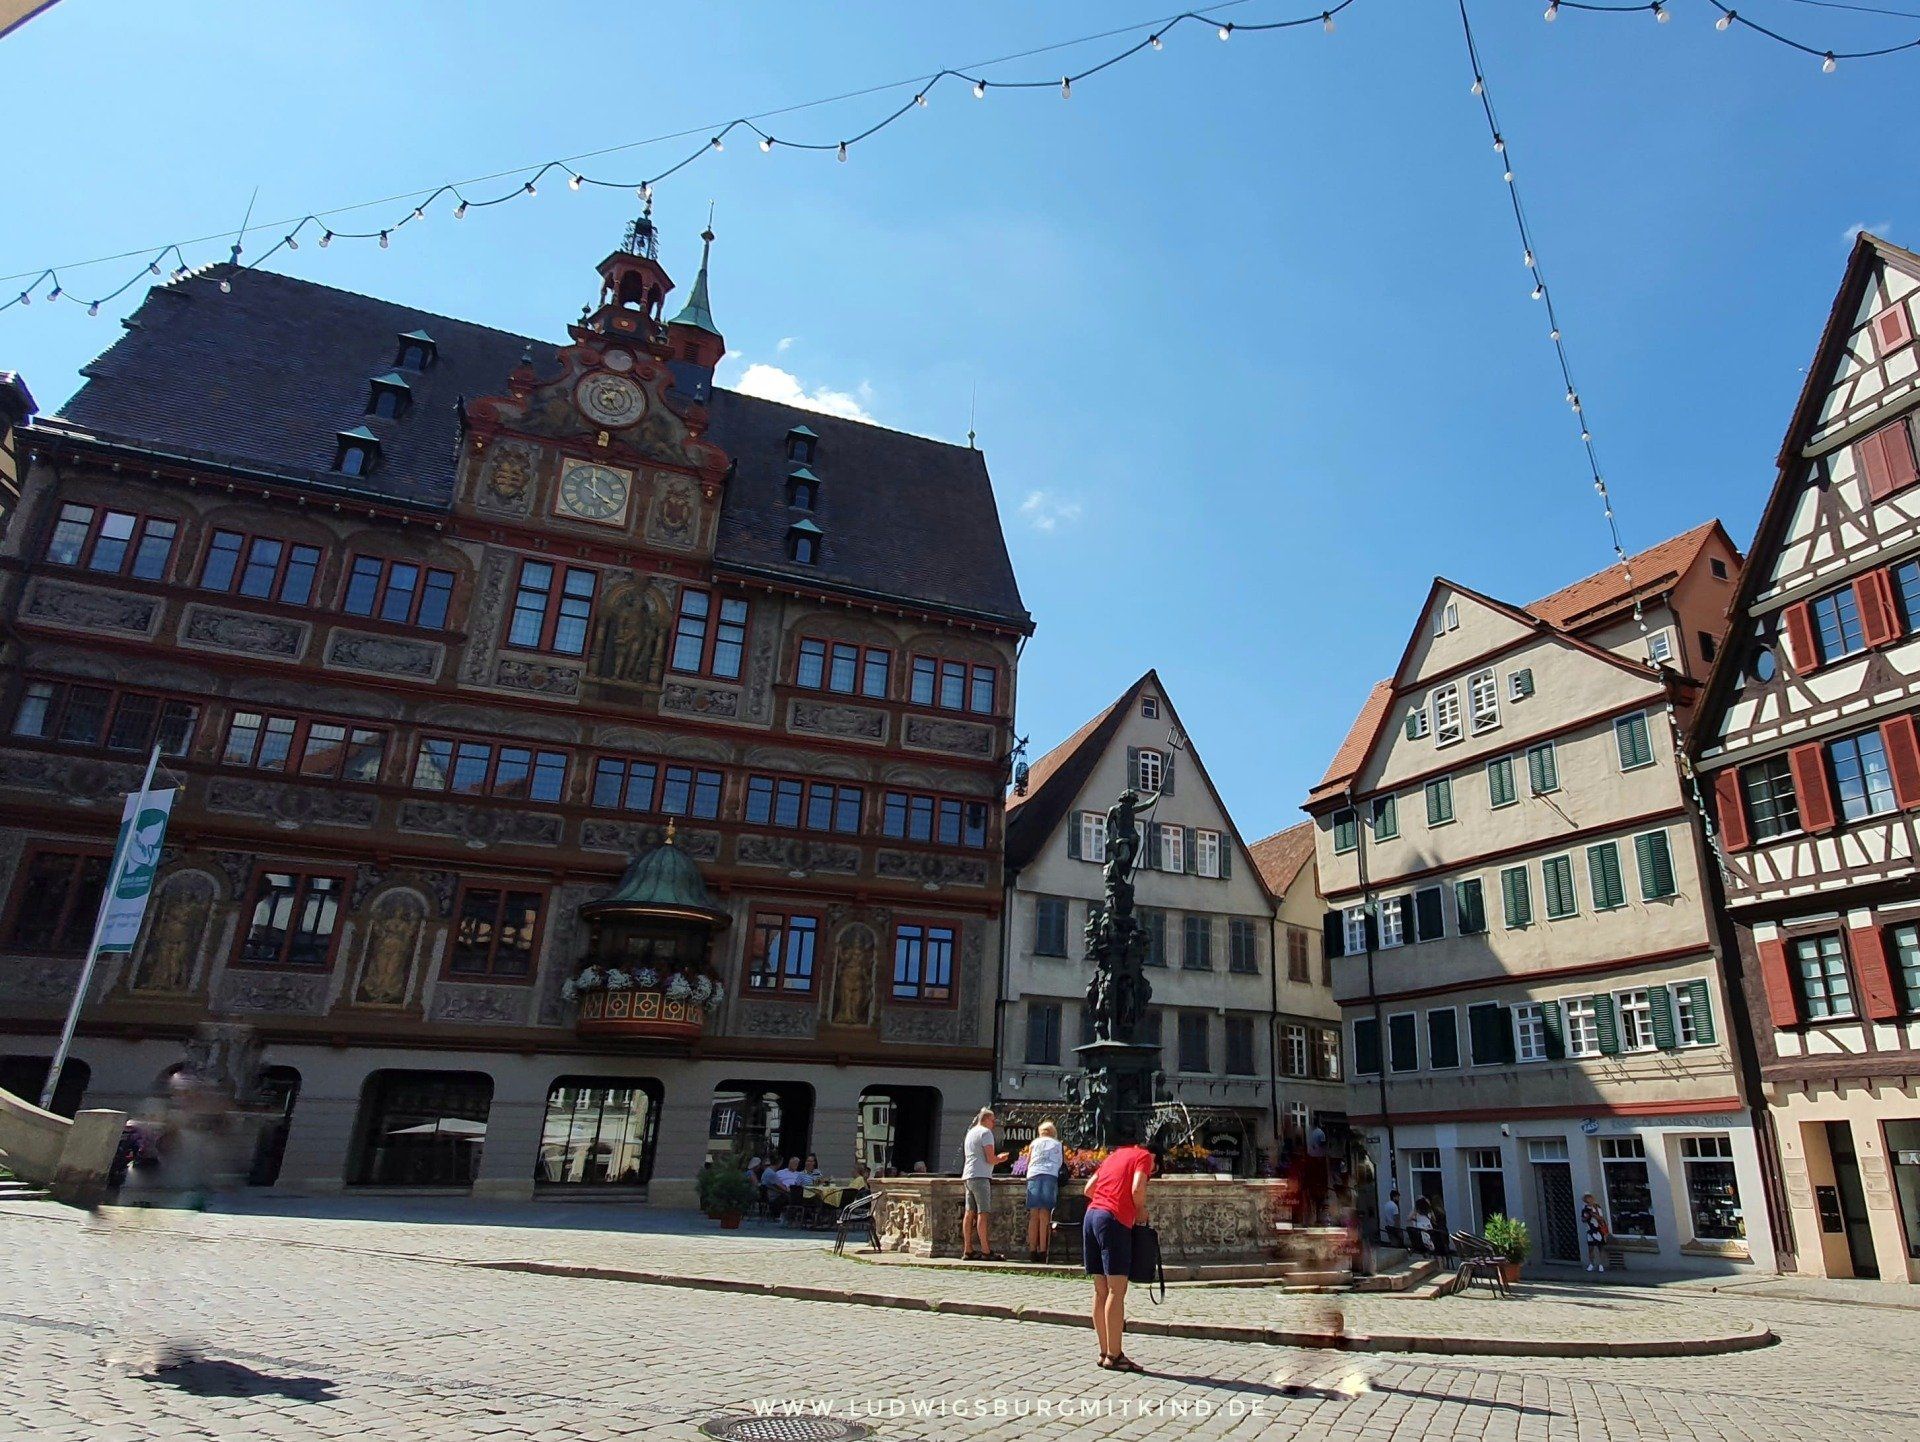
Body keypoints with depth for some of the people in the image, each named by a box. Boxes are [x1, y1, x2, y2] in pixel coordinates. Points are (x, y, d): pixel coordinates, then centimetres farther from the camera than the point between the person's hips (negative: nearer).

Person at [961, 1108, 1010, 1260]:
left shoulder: (970, 1132, 22)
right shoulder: (986, 1132, -6)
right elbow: (990, 1159, -11)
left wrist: (997, 1158, 24)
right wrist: (1000, 1159, 8)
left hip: (968, 1176, 9)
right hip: (980, 1176, -9)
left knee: (969, 1213, 6)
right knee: (983, 1213, -9)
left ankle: (967, 1251, 6)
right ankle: (986, 1251, -11)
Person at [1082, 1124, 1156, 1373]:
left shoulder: (1114, 1156, 25)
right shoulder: (1143, 1155, 5)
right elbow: (1137, 1188, -12)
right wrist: (1141, 1211, 5)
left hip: (1092, 1214, 7)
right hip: (1114, 1221, -7)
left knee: (1101, 1291, 10)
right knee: (1117, 1290, -6)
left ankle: (1105, 1352, 14)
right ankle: (1114, 1356, -6)